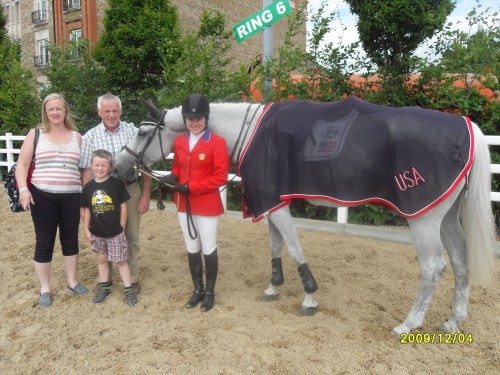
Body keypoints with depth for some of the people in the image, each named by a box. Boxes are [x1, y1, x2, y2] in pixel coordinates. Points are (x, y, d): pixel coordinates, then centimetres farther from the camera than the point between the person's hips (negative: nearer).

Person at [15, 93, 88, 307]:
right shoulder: (35, 134, 4)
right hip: (42, 197, -2)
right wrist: (23, 189, -12)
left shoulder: (77, 137, 8)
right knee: (44, 243, 5)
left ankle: (71, 282, 28)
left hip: (71, 197, 2)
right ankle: (44, 289, 19)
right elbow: (22, 165, 3)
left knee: (70, 240, 11)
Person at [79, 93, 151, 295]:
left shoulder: (133, 131, -3)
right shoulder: (90, 136, -3)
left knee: (132, 238, 11)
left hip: (131, 190, 0)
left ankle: (132, 279, 27)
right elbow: (86, 171, -3)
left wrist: (146, 194, -4)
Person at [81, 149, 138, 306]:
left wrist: (121, 227, -5)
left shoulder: (117, 183, -11)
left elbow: (123, 206, -6)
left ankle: (128, 289, 14)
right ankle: (104, 287, 33)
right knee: (102, 259, 18)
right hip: (97, 233, 4)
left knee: (121, 261, 4)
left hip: (115, 232, -4)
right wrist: (87, 230, 5)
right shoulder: (88, 187, -1)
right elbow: (87, 210, 7)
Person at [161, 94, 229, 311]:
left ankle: (210, 292, 26)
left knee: (208, 249, 7)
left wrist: (192, 187, -21)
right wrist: (173, 177, -5)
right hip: (184, 204, 6)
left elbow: (221, 176, -16)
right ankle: (197, 290, 33)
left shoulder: (217, 143, -13)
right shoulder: (179, 141, 5)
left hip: (207, 205, -5)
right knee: (192, 249, 16)